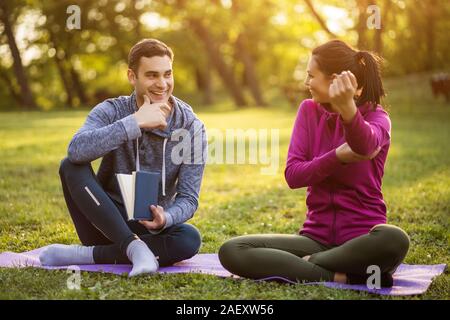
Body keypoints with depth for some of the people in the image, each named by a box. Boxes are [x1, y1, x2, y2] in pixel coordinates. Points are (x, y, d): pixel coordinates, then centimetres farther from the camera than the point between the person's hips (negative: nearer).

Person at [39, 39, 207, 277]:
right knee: (71, 166, -25)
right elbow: (77, 150, -30)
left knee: (190, 239, -32)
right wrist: (134, 123, -33)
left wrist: (165, 219, -31)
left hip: (150, 228, 0)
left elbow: (189, 198, -9)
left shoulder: (191, 127, -7)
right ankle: (135, 248, -32)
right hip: (105, 225, 0)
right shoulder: (112, 111, -8)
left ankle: (84, 255, -23)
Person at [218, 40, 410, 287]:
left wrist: (348, 108, -54)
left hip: (362, 237, -3)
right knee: (232, 251, -17)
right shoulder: (309, 110, 7)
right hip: (316, 237, 3)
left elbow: (365, 145, -32)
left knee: (393, 240, -39)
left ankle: (302, 264, -16)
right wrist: (339, 155, -20)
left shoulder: (376, 117, -5)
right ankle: (342, 276, -23)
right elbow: (293, 175, -4)